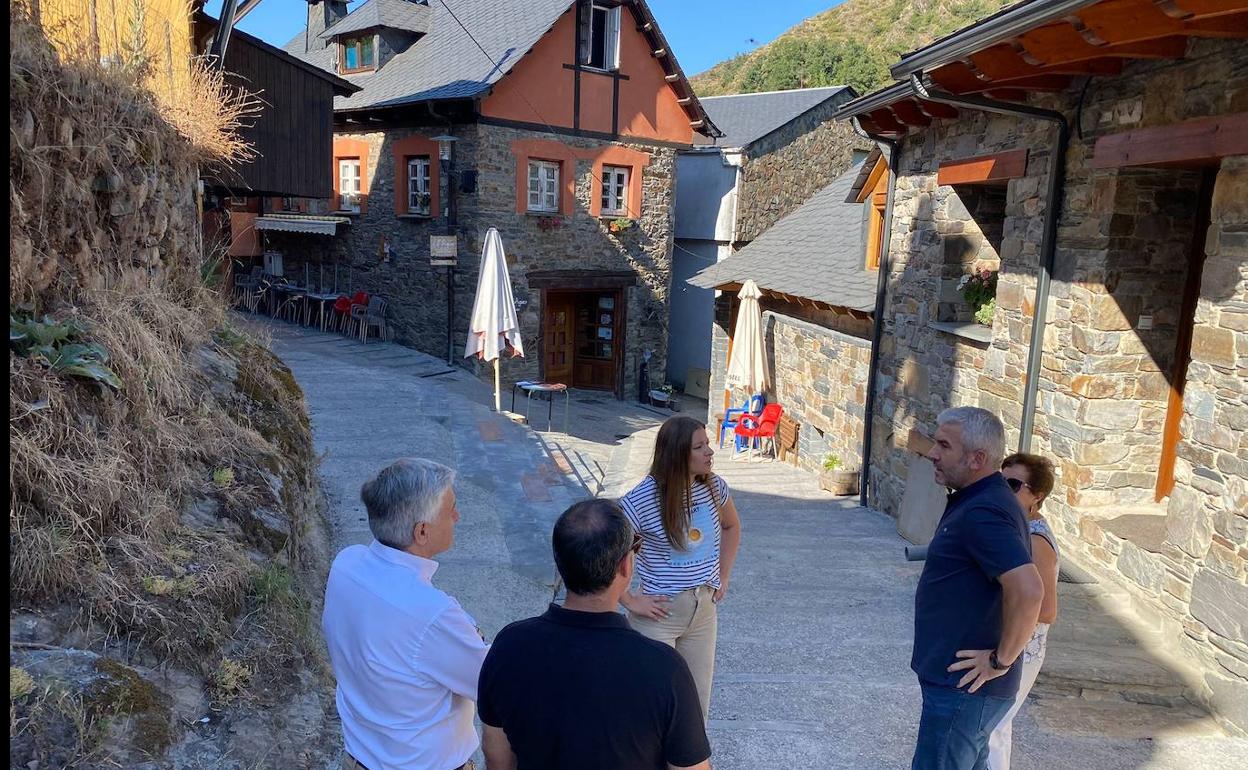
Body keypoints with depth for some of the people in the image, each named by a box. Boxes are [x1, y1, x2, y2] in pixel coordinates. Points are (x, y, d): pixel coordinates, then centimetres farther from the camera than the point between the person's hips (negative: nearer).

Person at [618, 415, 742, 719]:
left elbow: (732, 526, 16)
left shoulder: (713, 487, -5)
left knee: (698, 703, 15)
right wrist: (630, 601, -15)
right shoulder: (642, 500, -22)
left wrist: (723, 577, 10)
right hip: (659, 614, -5)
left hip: (704, 610, 5)